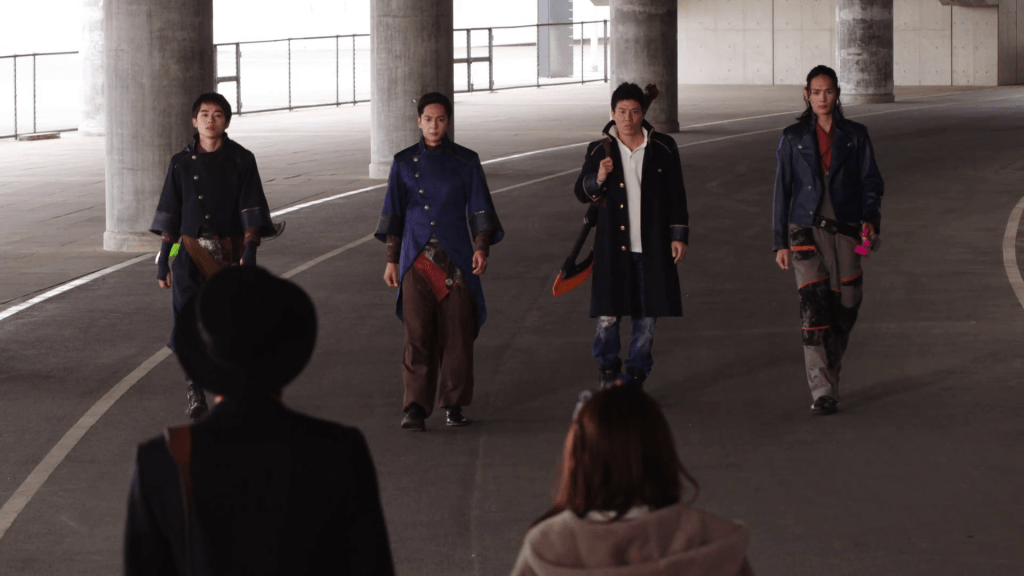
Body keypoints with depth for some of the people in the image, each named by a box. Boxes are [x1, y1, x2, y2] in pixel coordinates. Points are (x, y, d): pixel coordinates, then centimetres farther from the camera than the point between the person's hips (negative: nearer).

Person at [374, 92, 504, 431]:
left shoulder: (466, 162, 5)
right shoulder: (405, 163, 7)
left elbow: (480, 210, 4)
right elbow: (393, 214, 10)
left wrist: (482, 248, -10)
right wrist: (391, 260, 6)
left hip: (456, 259, 0)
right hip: (417, 260, 0)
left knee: (457, 334, 1)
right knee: (418, 335, -7)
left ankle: (453, 405, 13)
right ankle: (415, 407, -5)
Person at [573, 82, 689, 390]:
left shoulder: (663, 148, 2)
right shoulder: (599, 150, 2)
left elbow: (676, 195, 7)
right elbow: (581, 193, 6)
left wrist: (679, 235, 3)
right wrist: (598, 179, -15)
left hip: (652, 246, 1)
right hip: (613, 246, -1)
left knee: (647, 316, 6)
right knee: (607, 315, -3)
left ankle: (637, 372, 20)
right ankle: (608, 367, 19)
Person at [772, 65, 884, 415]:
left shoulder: (855, 136, 7)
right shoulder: (793, 138, 6)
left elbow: (871, 182, 7)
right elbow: (782, 190, 8)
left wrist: (870, 219, -11)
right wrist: (781, 242, 3)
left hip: (846, 232, 2)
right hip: (807, 232, -2)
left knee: (845, 310, 3)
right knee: (814, 306, -13)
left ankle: (828, 378, 26)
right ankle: (821, 393, -14)